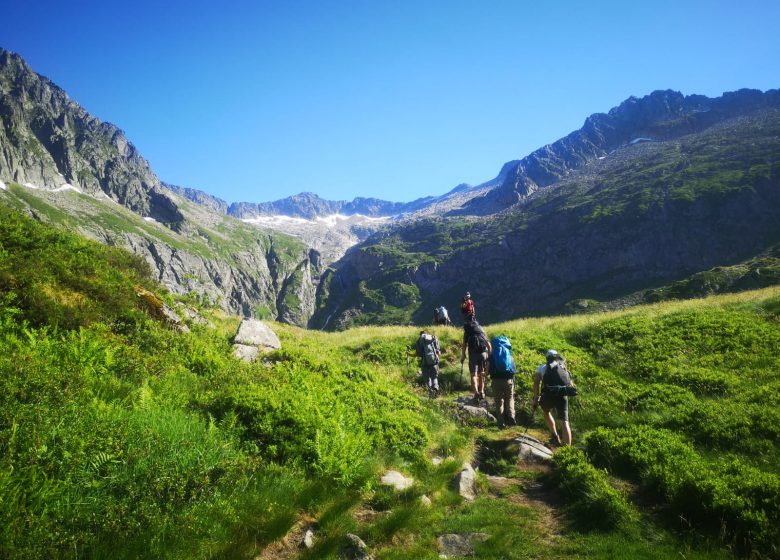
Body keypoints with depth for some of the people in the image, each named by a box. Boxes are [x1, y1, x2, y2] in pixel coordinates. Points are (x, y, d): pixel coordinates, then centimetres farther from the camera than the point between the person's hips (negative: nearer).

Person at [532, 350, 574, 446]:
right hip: (562, 396, 1)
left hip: (548, 395, -1)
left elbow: (536, 383, 6)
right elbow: (571, 385, 27)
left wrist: (535, 401, 8)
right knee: (564, 422, 4)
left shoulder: (543, 367, 20)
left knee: (546, 412, 30)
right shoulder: (564, 367, 27)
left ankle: (555, 437, 27)